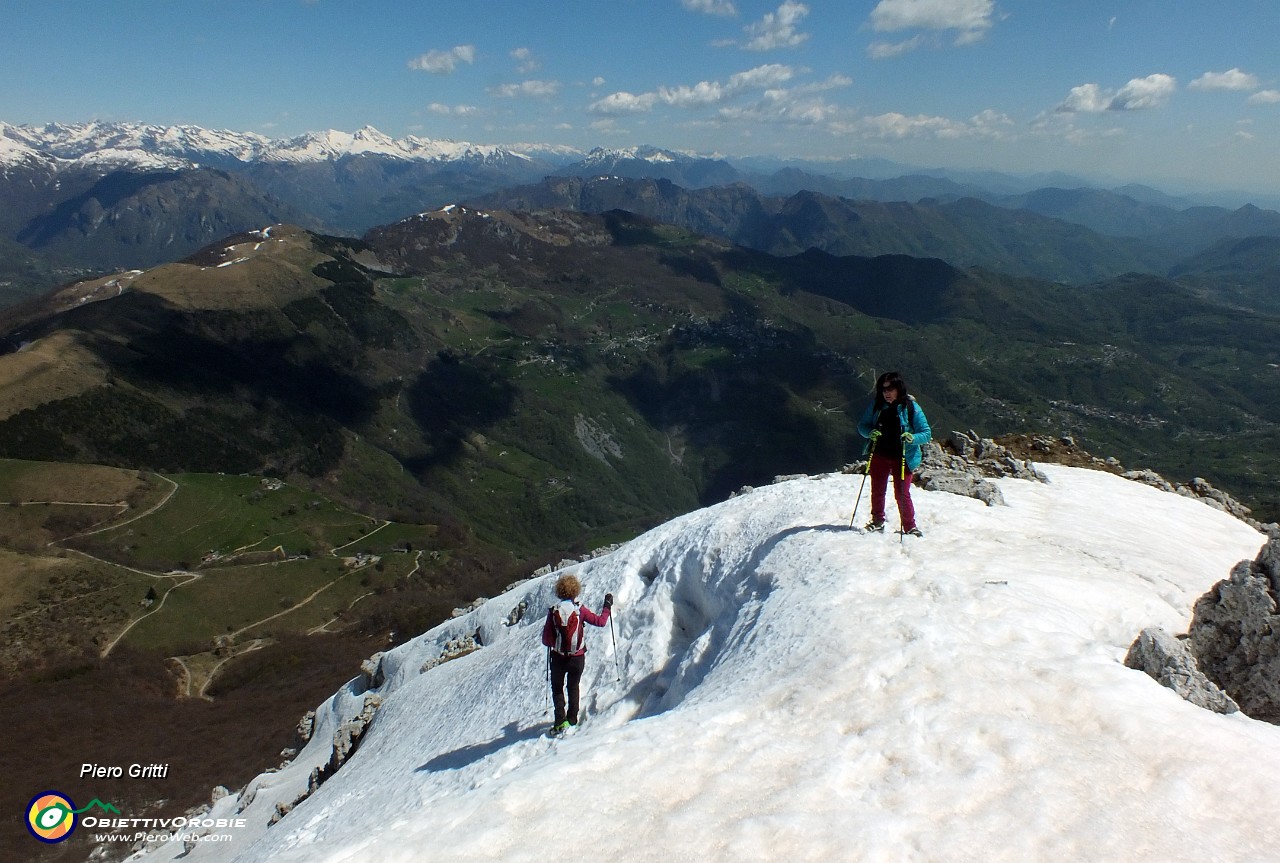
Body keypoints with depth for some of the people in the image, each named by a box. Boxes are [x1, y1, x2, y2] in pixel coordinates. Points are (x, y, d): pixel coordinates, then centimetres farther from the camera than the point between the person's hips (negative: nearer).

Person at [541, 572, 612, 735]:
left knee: (557, 689, 17)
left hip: (558, 658, 0)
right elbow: (600, 621, -3)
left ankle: (560, 721, 3)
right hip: (577, 658, 0)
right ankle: (572, 719, 26)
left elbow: (546, 640, -7)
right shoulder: (580, 610, -12)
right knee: (573, 687, 23)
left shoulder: (553, 611, -11)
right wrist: (608, 606, 12)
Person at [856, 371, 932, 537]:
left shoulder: (911, 407, -9)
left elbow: (927, 433, -7)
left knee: (902, 494, -5)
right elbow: (862, 425, 7)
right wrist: (870, 432, -15)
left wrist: (913, 438, -27)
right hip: (879, 455, 3)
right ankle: (878, 521, 31)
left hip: (903, 457, -3)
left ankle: (910, 527, 11)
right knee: (877, 490, 12)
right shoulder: (876, 405, 0)